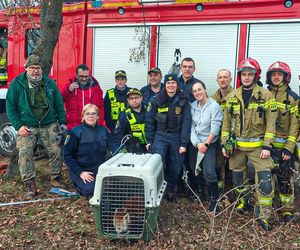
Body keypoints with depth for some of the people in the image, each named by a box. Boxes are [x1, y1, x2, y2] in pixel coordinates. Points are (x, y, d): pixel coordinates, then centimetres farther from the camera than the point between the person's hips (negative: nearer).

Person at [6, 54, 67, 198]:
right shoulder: (17, 83, 0)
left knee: (56, 151, 1)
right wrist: (18, 126, -8)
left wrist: (62, 122, 5)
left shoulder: (50, 83, 7)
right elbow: (10, 106, 0)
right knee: (25, 154, -8)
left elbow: (59, 104, 11)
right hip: (26, 127, -1)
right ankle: (30, 185, 2)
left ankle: (56, 178, 21)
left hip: (49, 125, 2)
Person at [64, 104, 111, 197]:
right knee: (90, 191, -26)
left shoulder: (104, 131, 4)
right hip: (81, 170, -4)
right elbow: (67, 155, -8)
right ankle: (78, 182, 6)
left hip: (100, 170, 4)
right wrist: (80, 172, -15)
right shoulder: (76, 132, -9)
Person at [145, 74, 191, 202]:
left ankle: (170, 191, 27)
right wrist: (150, 141, -3)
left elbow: (186, 123, -4)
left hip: (177, 137, 1)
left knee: (176, 166, 7)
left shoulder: (183, 101, -1)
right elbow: (149, 120, 0)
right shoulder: (156, 100, -2)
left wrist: (184, 143, -9)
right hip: (160, 136, -1)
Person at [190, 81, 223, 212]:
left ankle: (215, 198, 4)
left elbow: (215, 128, -14)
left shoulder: (214, 106, -11)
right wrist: (197, 144, -11)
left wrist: (205, 144, -13)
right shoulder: (193, 106, 3)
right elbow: (191, 126, -1)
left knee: (208, 172, -16)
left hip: (209, 144, -5)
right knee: (195, 170, 8)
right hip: (196, 144, 5)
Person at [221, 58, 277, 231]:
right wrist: (225, 143, 4)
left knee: (265, 180, -9)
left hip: (258, 145, -3)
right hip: (236, 145, 4)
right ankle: (243, 201, 39)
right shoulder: (232, 97, 5)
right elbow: (227, 122, 9)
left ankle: (263, 215, 4)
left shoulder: (265, 95, -5)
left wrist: (267, 146, -13)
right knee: (237, 176, 15)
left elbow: (271, 123, -7)